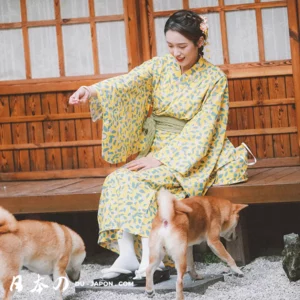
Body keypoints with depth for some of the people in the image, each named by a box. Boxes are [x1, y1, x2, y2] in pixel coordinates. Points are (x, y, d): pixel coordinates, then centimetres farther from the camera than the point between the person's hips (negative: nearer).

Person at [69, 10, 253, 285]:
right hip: (154, 148, 4)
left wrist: (161, 159, -21)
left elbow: (201, 130, -13)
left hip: (190, 156, -4)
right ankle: (126, 257, -28)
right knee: (117, 181, -23)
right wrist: (92, 91, -35)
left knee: (141, 183, -30)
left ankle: (151, 260, -30)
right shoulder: (160, 66, 4)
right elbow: (126, 83, -15)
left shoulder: (214, 79, -6)